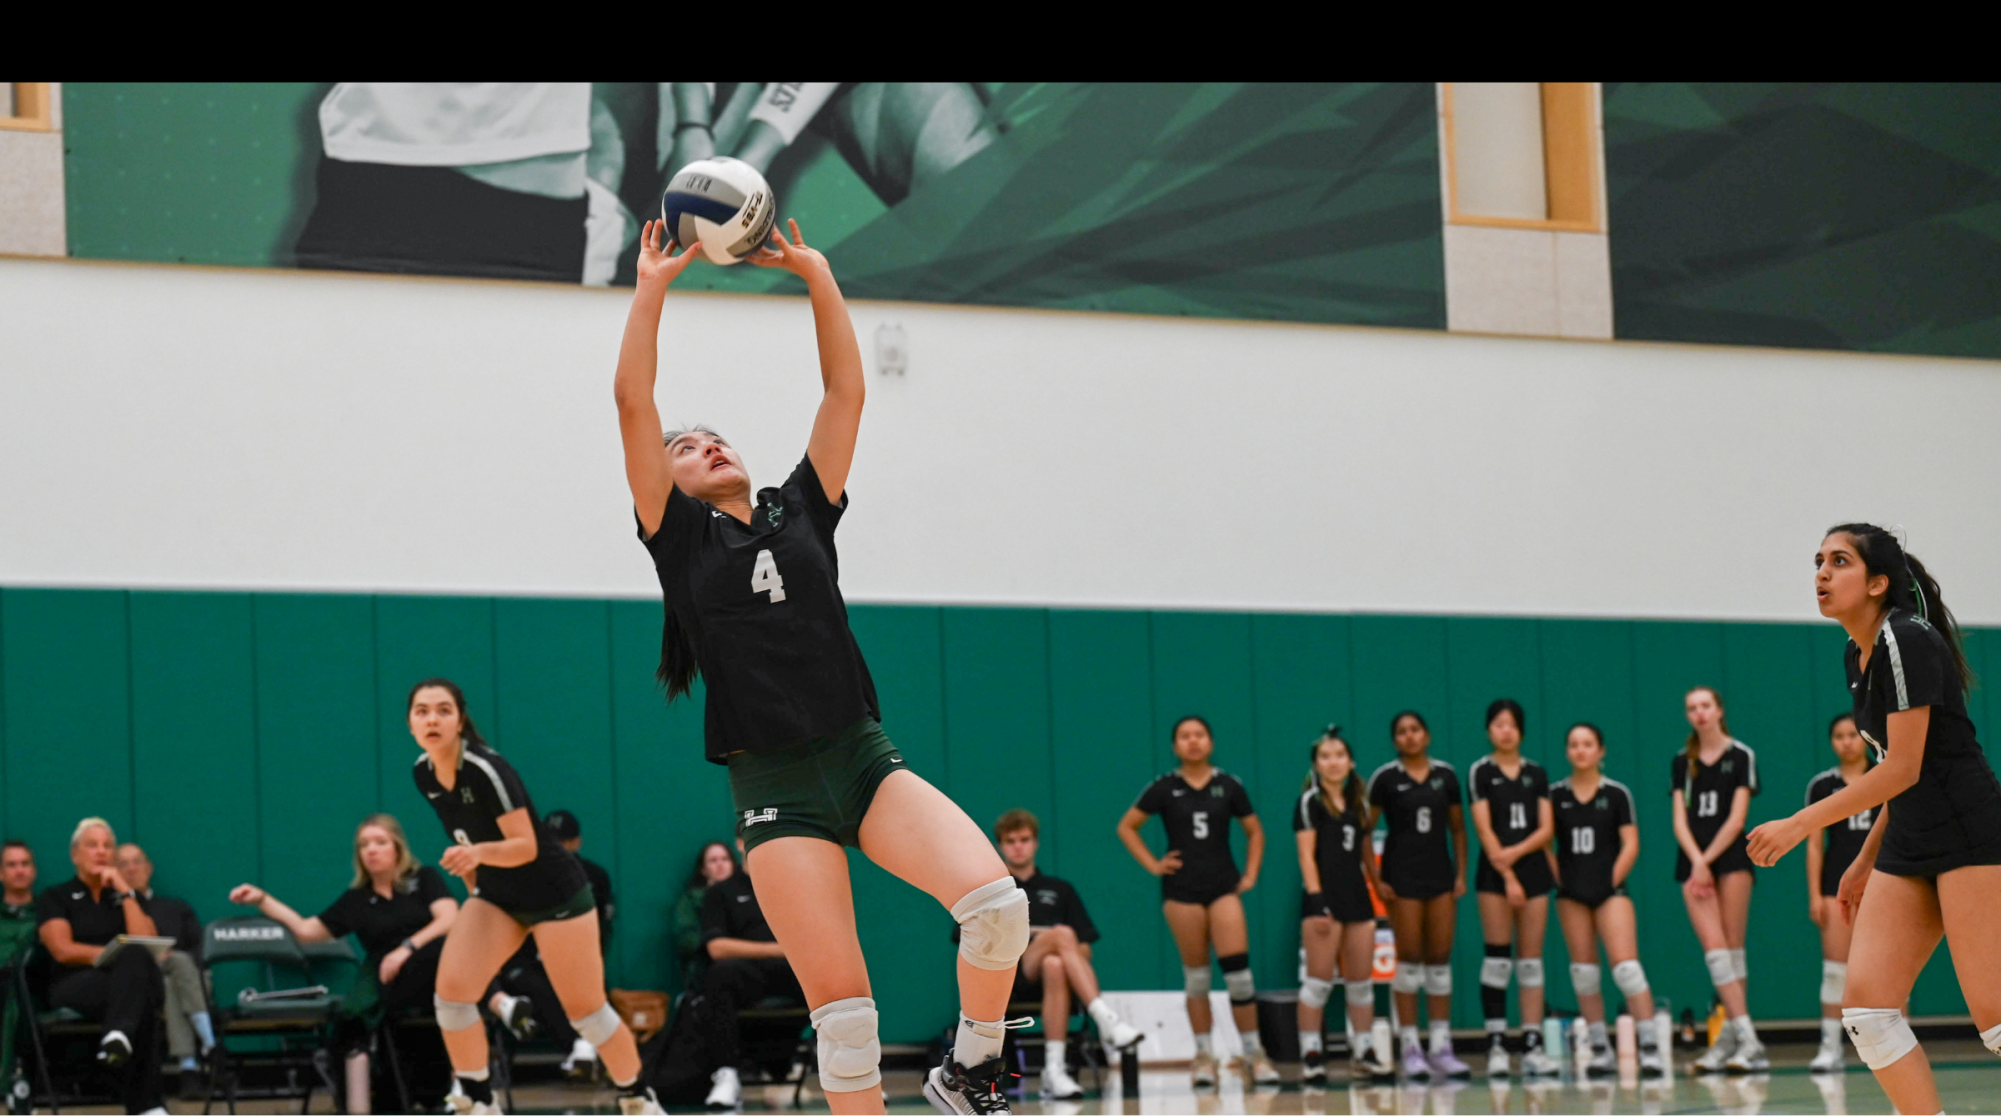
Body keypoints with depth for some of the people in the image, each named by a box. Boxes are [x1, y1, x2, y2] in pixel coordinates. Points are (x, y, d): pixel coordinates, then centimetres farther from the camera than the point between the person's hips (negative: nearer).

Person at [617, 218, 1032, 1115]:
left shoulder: (801, 512, 17)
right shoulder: (678, 538, 9)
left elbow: (845, 390, 13)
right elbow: (633, 403, 0)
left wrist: (816, 274, 11)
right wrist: (651, 289, 1)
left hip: (866, 760, 3)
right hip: (775, 788, -3)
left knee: (997, 902, -18)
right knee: (840, 1005, -9)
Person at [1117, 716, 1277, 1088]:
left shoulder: (1228, 786, 4)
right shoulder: (1164, 789, 2)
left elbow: (1255, 831, 15)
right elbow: (1126, 827, 10)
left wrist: (1250, 874, 5)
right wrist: (1152, 864, 1)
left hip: (1223, 886, 0)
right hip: (1181, 889, 0)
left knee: (1237, 968, -10)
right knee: (1195, 973, 3)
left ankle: (1254, 1053, -5)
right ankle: (1203, 1055, 10)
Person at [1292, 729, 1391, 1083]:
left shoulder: (1358, 802, 15)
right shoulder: (1310, 802, -2)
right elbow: (1306, 854, -8)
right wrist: (1316, 900, -16)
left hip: (1357, 897, 6)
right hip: (1326, 897, -6)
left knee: (1362, 981, 8)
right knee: (1320, 980, -7)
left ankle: (1365, 1053, 14)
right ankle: (1310, 1055, -3)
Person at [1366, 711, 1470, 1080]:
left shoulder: (1445, 775, 7)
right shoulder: (1385, 778, -3)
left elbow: (1458, 828, 13)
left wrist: (1461, 873, 4)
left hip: (1440, 873, 3)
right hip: (1402, 875, -3)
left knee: (1440, 959, 3)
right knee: (1409, 959, -3)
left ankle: (1442, 1047, 7)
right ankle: (1411, 1048, 0)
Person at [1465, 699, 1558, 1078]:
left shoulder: (1536, 773, 10)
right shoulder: (1481, 772, 1)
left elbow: (1547, 829, 4)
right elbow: (1484, 829, -6)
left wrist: (1516, 852, -13)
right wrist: (1508, 876, -13)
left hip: (1534, 869, 3)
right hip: (1495, 875, -3)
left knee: (1531, 961, 2)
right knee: (1497, 958, -6)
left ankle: (1532, 1047, 1)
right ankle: (1496, 1044, -5)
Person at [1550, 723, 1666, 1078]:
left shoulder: (1616, 793, 1)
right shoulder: (1555, 795, 5)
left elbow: (1630, 844, 0)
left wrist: (1613, 880, -8)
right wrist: (1557, 878, -2)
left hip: (1610, 889, -3)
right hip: (1571, 894, 3)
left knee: (1626, 966, -14)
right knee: (1583, 971, 4)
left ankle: (1650, 1046, -15)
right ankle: (1600, 1050, 11)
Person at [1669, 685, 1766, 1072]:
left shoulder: (1741, 756, 2)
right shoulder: (1682, 762, 13)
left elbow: (1737, 818, -5)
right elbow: (1680, 820, 7)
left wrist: (1707, 859, -10)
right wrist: (1696, 860, -8)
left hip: (1731, 856, -3)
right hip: (1693, 861, 3)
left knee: (1733, 949, -6)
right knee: (1714, 949, -9)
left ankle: (1729, 1037, -5)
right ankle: (1748, 1041, -13)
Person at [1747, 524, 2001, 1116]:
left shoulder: (1908, 641, -14)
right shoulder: (1857, 655, 14)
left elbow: (1904, 769, -18)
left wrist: (1800, 825, -17)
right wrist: (1866, 860, 22)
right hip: (1907, 848, 9)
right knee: (1865, 1005, -2)